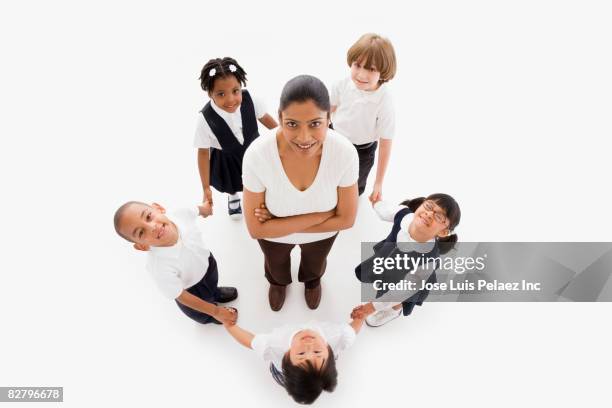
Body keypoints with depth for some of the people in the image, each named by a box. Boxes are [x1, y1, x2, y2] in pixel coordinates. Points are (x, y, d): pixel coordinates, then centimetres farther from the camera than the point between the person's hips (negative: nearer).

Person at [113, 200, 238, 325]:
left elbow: (195, 210, -10)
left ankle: (216, 293, 71)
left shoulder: (182, 215, -37)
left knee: (212, 286, 36)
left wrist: (204, 208, 15)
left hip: (206, 262, 3)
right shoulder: (161, 267, -47)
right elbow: (180, 296, -29)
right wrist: (216, 312, -17)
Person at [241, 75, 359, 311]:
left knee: (315, 264, 36)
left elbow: (346, 219, -22)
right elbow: (256, 229, -28)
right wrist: (320, 215, -33)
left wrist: (279, 223, -26)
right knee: (276, 265, 35)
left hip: (323, 234, 1)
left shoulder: (345, 152, -36)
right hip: (273, 236, 0)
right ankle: (277, 283, 73)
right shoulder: (257, 155, -38)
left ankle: (312, 281, 74)